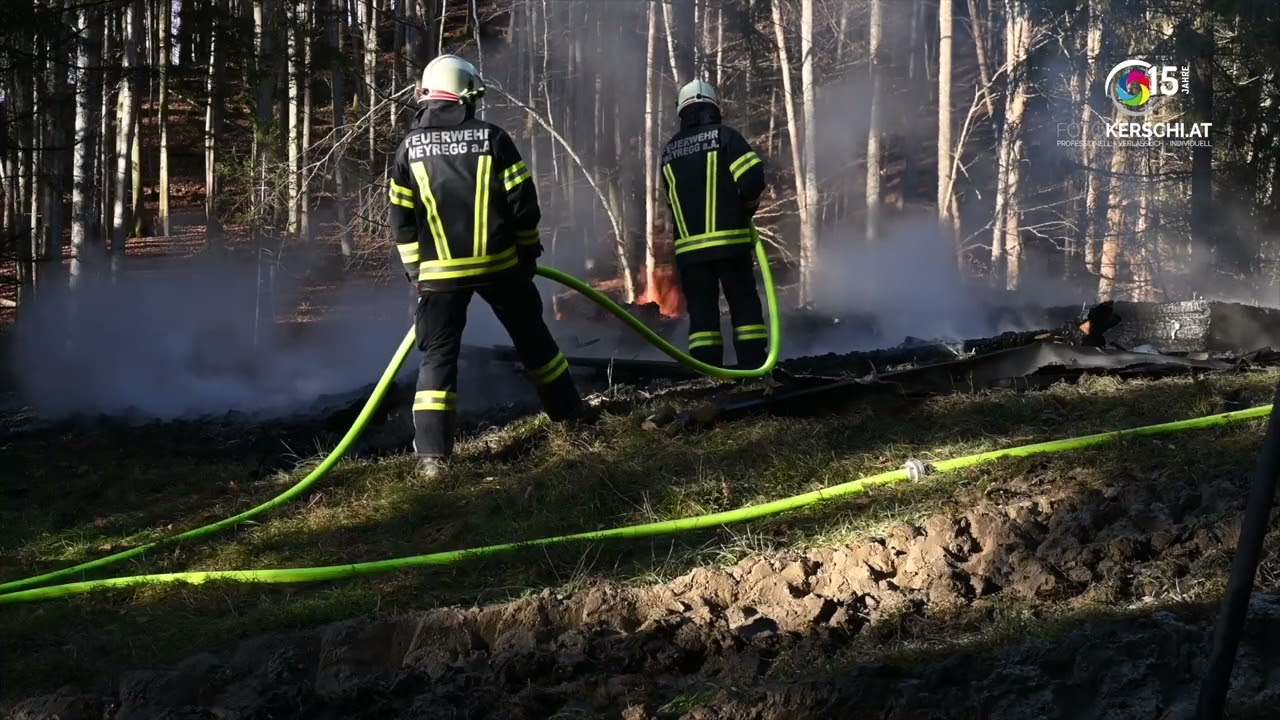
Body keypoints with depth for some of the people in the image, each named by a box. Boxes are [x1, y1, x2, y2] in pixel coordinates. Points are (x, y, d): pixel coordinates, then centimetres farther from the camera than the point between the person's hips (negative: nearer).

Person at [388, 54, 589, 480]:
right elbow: (522, 201, -2)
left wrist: (415, 269, 10)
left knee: (438, 354, 3)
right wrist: (528, 250, 12)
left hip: (439, 272, 0)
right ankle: (569, 414, 30)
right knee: (531, 337, 19)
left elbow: (401, 219, 1)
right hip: (499, 264, 0)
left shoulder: (410, 148, 0)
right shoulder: (492, 138, -3)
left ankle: (432, 456, -7)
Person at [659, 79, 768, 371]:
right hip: (730, 240, -3)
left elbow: (670, 199, 15)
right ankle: (753, 366, -4)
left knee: (701, 311, 5)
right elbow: (753, 177, -12)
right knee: (744, 305, 3)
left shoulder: (669, 150, 13)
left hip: (688, 245, 3)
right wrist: (748, 206, 5)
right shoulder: (724, 136, -2)